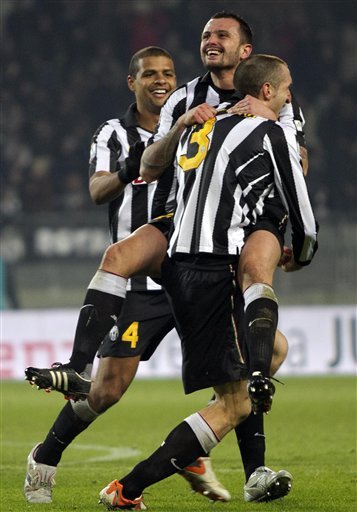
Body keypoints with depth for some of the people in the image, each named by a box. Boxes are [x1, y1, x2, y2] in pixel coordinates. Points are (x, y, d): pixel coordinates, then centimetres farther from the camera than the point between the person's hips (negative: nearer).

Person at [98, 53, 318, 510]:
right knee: (234, 405, -5)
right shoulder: (273, 135, -1)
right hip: (216, 271, -8)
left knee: (272, 350, 25)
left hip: (178, 263, 8)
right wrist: (300, 257, 26)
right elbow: (303, 218, 4)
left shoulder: (199, 127, 18)